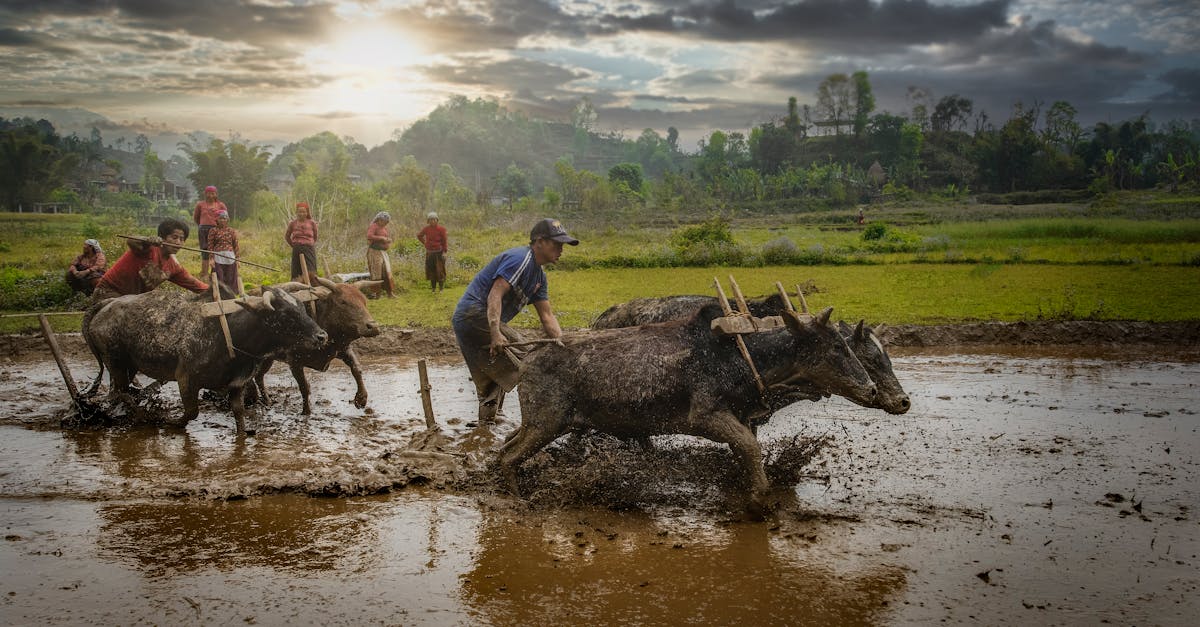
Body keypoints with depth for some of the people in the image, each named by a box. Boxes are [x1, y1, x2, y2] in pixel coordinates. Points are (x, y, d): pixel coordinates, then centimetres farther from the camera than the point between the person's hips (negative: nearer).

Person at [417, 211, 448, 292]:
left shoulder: (441, 229, -7)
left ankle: (441, 287, 5)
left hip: (439, 252, -4)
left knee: (440, 270, -5)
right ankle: (433, 287, 16)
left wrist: (445, 252, -13)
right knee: (431, 270, 7)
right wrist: (425, 243, 10)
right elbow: (419, 236, 22)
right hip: (429, 252, 4)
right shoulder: (426, 229, 4)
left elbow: (445, 240, -6)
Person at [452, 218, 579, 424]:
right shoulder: (521, 258, -14)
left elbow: (547, 316, 14)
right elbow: (495, 295, -24)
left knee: (489, 382, 16)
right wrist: (496, 333, -34)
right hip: (476, 313, -11)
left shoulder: (539, 275, 17)